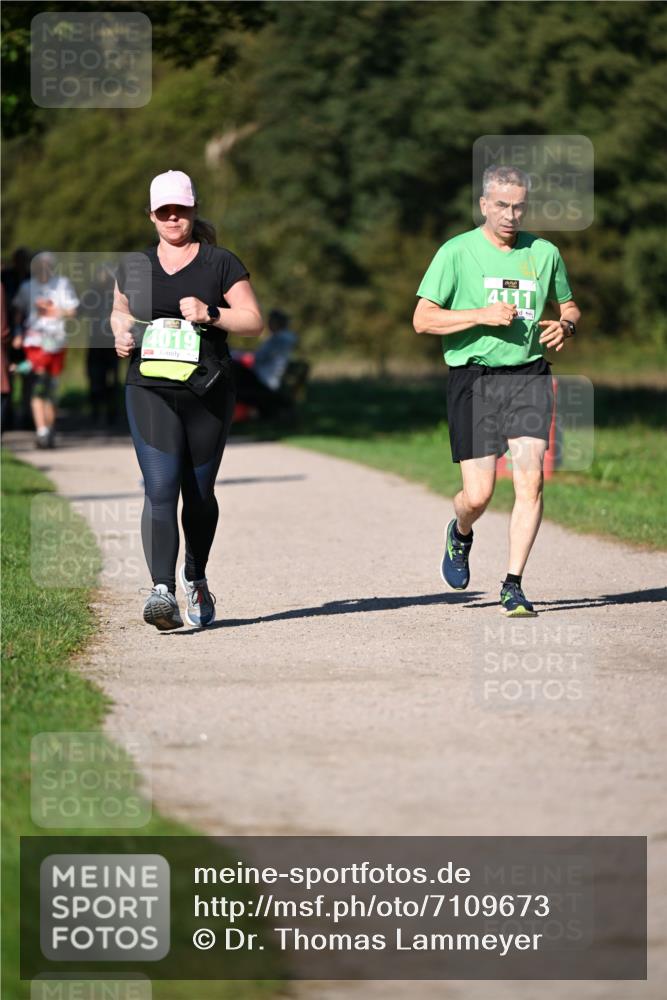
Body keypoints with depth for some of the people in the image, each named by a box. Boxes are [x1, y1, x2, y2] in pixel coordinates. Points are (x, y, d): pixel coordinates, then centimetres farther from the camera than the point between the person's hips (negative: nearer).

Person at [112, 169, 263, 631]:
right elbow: (119, 312, 28)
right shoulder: (134, 265, 12)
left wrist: (210, 314, -14)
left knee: (199, 493, 9)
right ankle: (163, 591, -22)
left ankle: (197, 578, 32)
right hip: (150, 390, 0)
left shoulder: (220, 263, 4)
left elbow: (254, 320, 2)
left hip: (208, 392, 0)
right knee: (160, 489, -14)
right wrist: (121, 333, 5)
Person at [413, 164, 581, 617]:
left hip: (529, 375, 2)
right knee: (478, 495, -4)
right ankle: (460, 534, 33)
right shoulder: (457, 252, -1)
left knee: (530, 481, -14)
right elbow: (423, 319, -4)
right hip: (474, 377, -2)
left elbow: (568, 306, 23)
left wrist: (564, 326, -1)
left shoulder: (545, 253, 9)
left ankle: (513, 587, -6)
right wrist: (482, 315, -15)